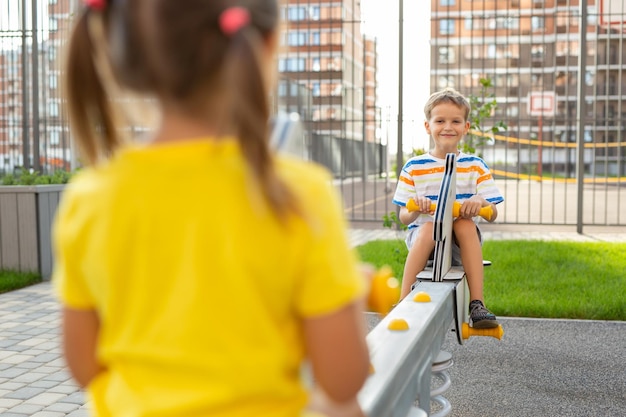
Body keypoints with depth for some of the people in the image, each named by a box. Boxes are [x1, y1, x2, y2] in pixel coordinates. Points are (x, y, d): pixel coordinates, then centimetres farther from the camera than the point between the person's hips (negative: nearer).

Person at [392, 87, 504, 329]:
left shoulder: (476, 166, 6)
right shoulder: (414, 167, 3)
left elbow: (493, 214, 1)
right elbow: (404, 217, 1)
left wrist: (480, 202, -22)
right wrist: (416, 209, -22)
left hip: (462, 244, 1)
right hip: (422, 236, -1)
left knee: (466, 223, -31)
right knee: (429, 227, -33)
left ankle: (477, 304, -29)